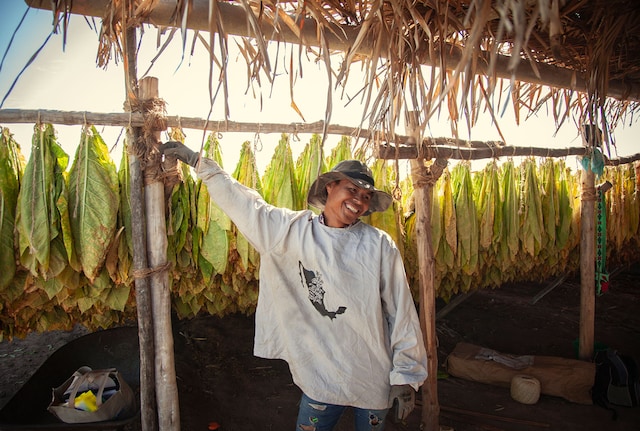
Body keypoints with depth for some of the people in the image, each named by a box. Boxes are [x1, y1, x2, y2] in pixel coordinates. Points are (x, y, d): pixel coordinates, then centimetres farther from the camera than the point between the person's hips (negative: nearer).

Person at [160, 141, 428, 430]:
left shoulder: (380, 246, -8)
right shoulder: (293, 230, -3)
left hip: (375, 380, 0)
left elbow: (401, 314, -5)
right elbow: (243, 203, 3)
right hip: (322, 377, 1)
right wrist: (196, 159, 6)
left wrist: (406, 376, -4)